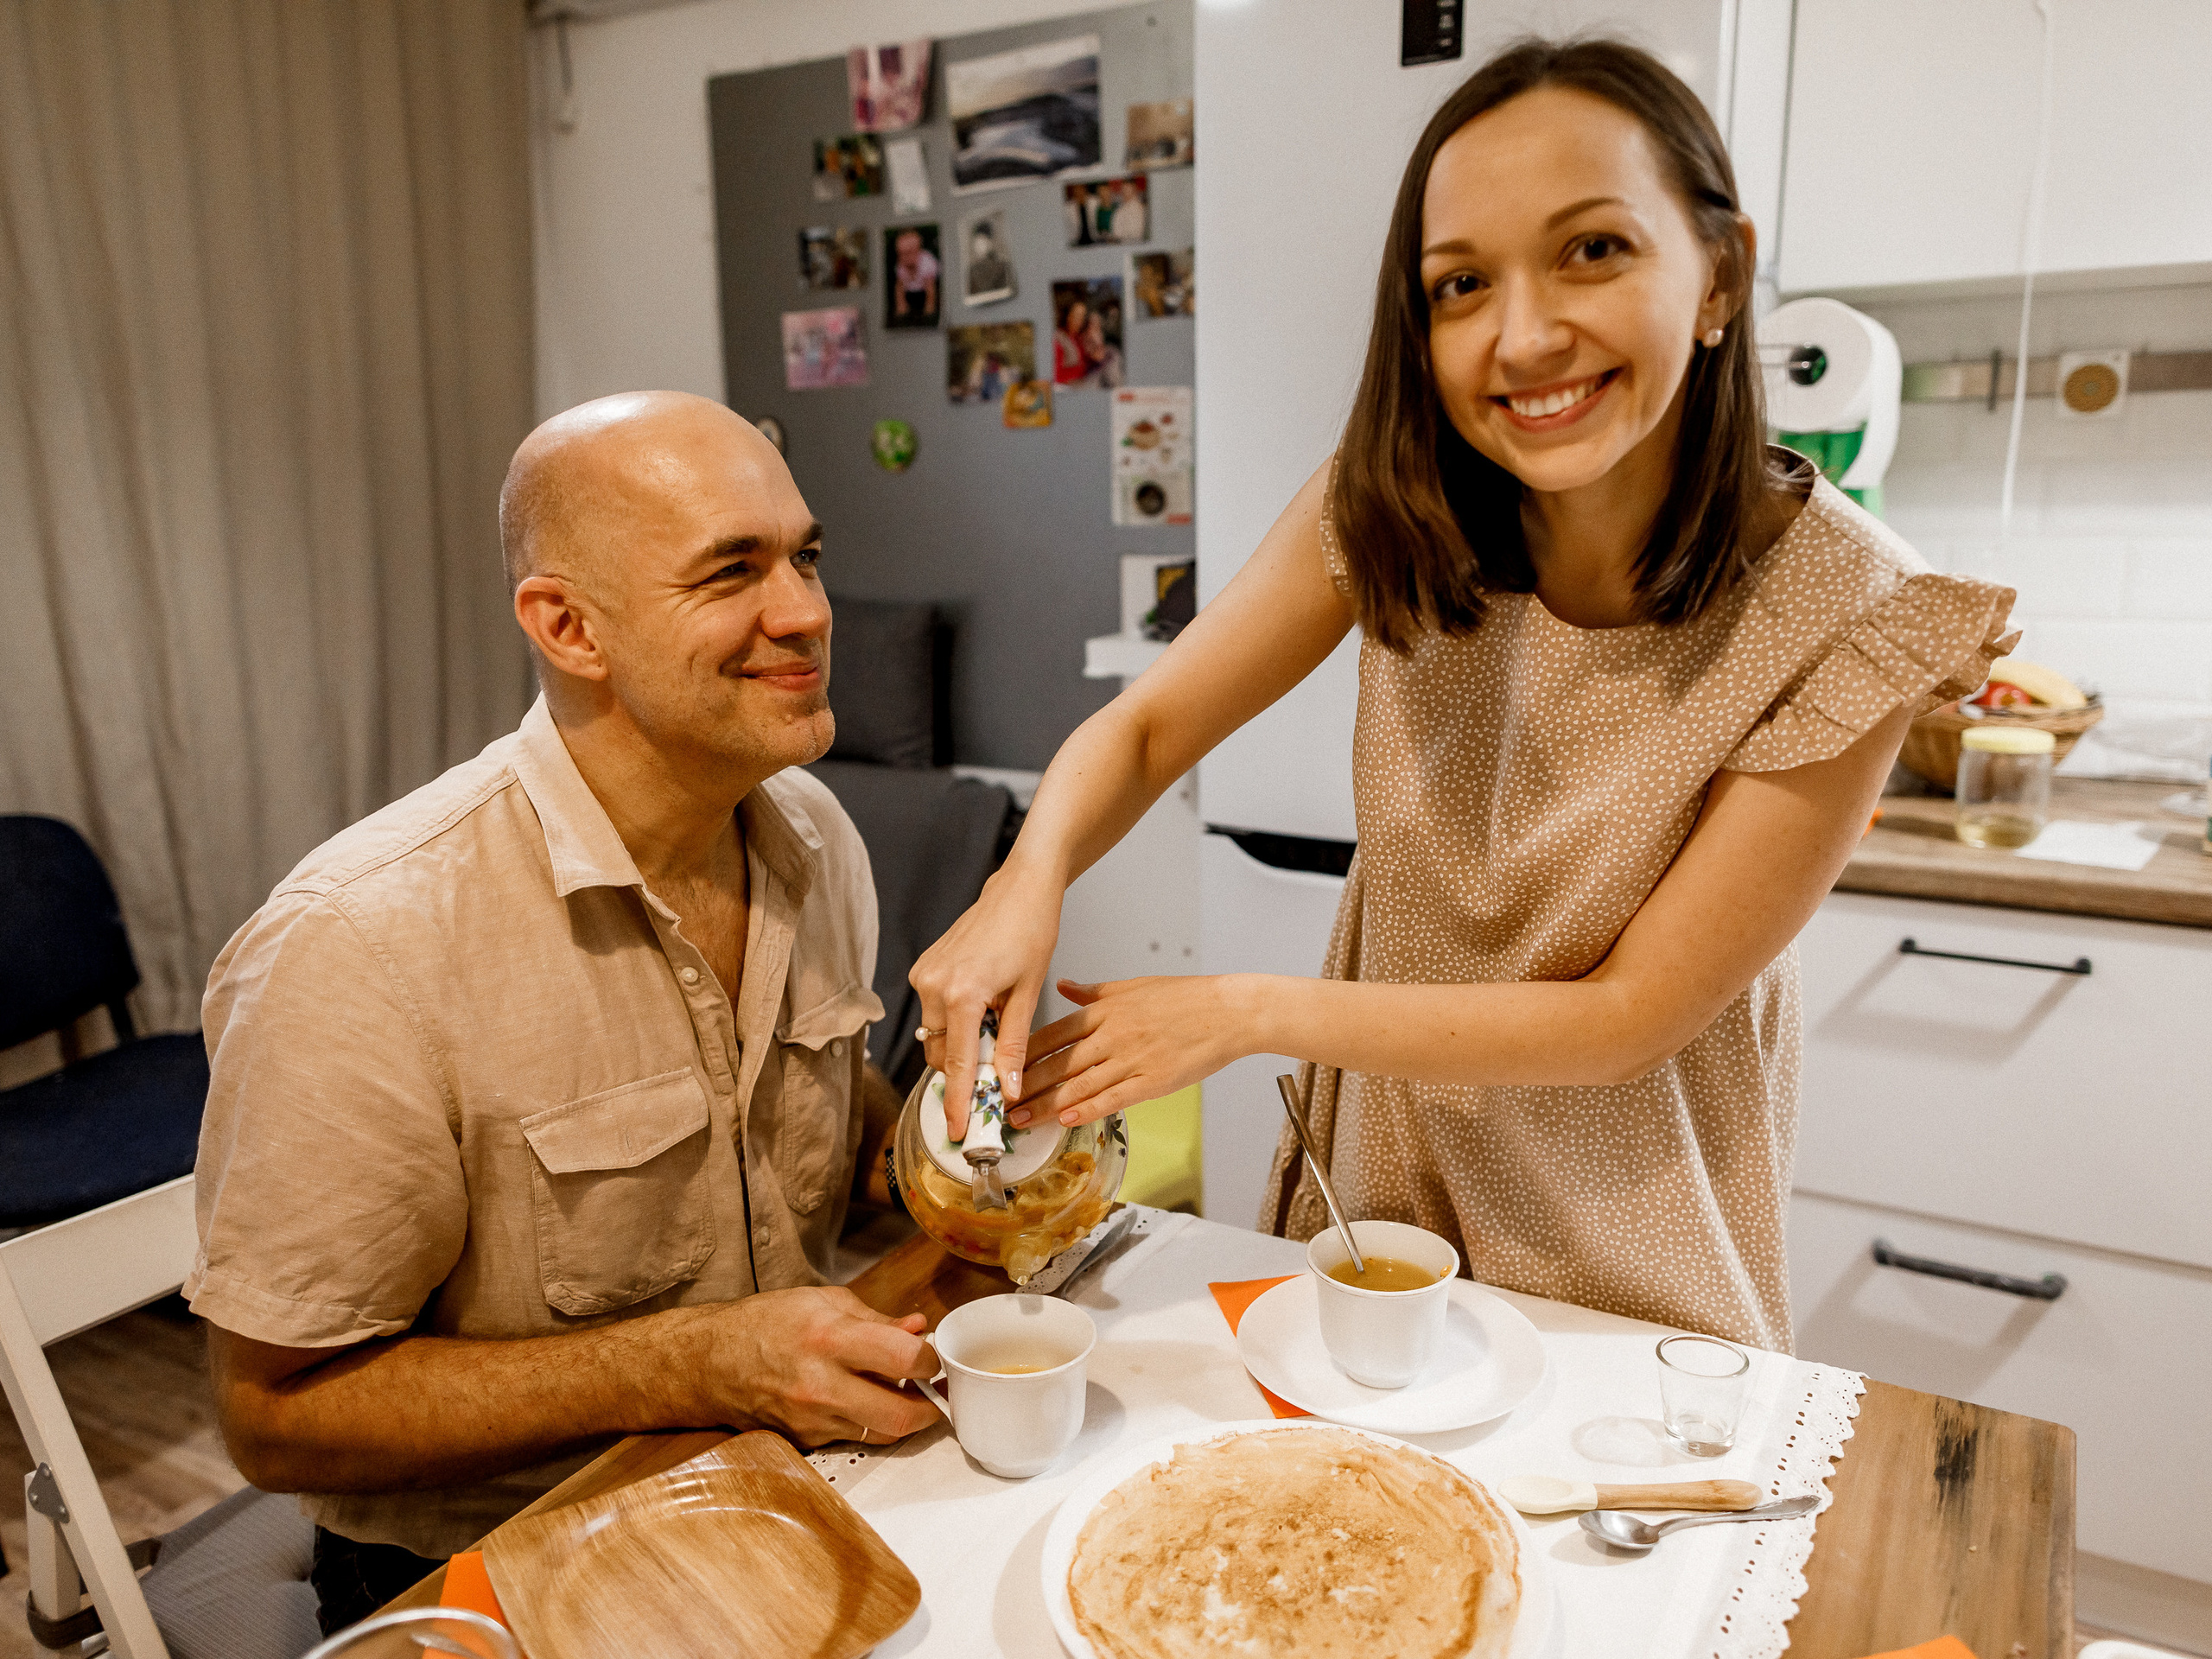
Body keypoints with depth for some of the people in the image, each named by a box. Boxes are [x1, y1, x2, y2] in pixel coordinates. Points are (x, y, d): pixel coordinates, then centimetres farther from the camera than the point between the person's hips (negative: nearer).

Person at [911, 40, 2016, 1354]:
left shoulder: (1845, 619, -25)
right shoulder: (1396, 508, -17)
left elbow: (1632, 1016, -22)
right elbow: (1146, 728, -12)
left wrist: (1248, 1012, -26)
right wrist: (1029, 884, -33)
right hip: (1378, 1187, 3)